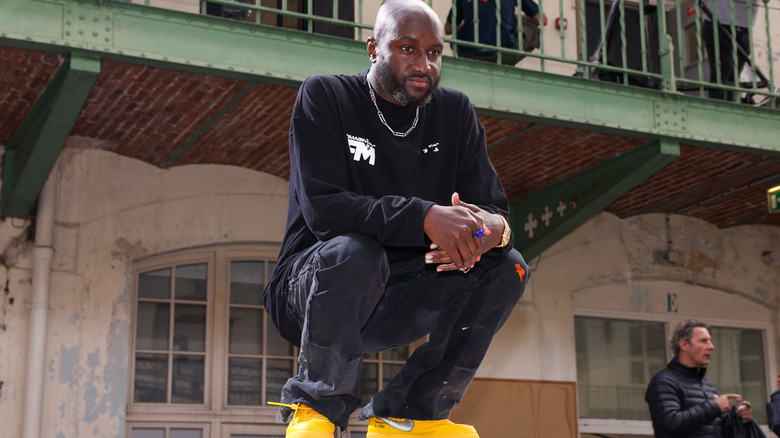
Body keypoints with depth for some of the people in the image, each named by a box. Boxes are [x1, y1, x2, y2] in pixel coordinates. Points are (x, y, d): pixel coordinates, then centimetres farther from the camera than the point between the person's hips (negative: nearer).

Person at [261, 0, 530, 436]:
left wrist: (491, 230, -27)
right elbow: (321, 207, -21)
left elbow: (495, 210, 0)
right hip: (310, 294, -5)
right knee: (352, 252, -36)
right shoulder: (325, 97, -8)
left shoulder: (455, 112, 6)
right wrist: (424, 216, -33)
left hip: (403, 301, 5)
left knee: (508, 268, -13)